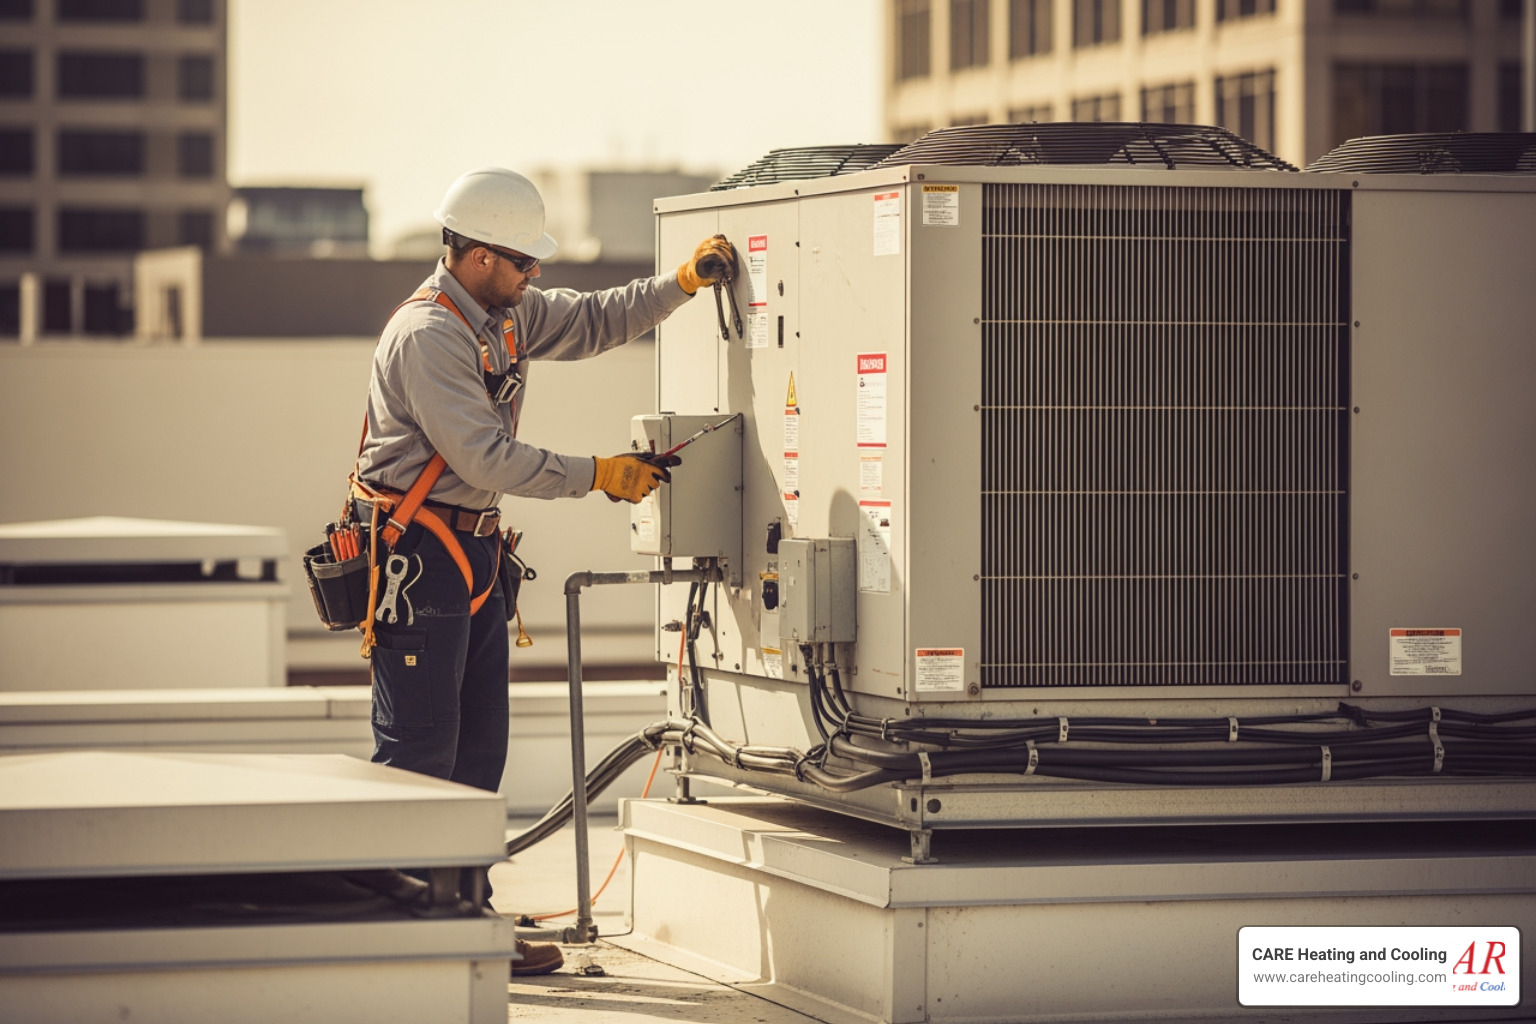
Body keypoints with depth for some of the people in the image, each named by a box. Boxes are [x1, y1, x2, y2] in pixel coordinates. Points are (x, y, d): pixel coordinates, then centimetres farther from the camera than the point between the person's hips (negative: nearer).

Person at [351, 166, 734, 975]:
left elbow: (594, 322, 23)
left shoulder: (506, 316, 10)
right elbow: (485, 457, -23)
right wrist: (597, 476, -17)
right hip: (417, 557, -10)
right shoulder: (426, 336, -19)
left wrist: (682, 283, 9)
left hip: (474, 550, 10)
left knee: (479, 745, 10)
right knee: (418, 749, -9)